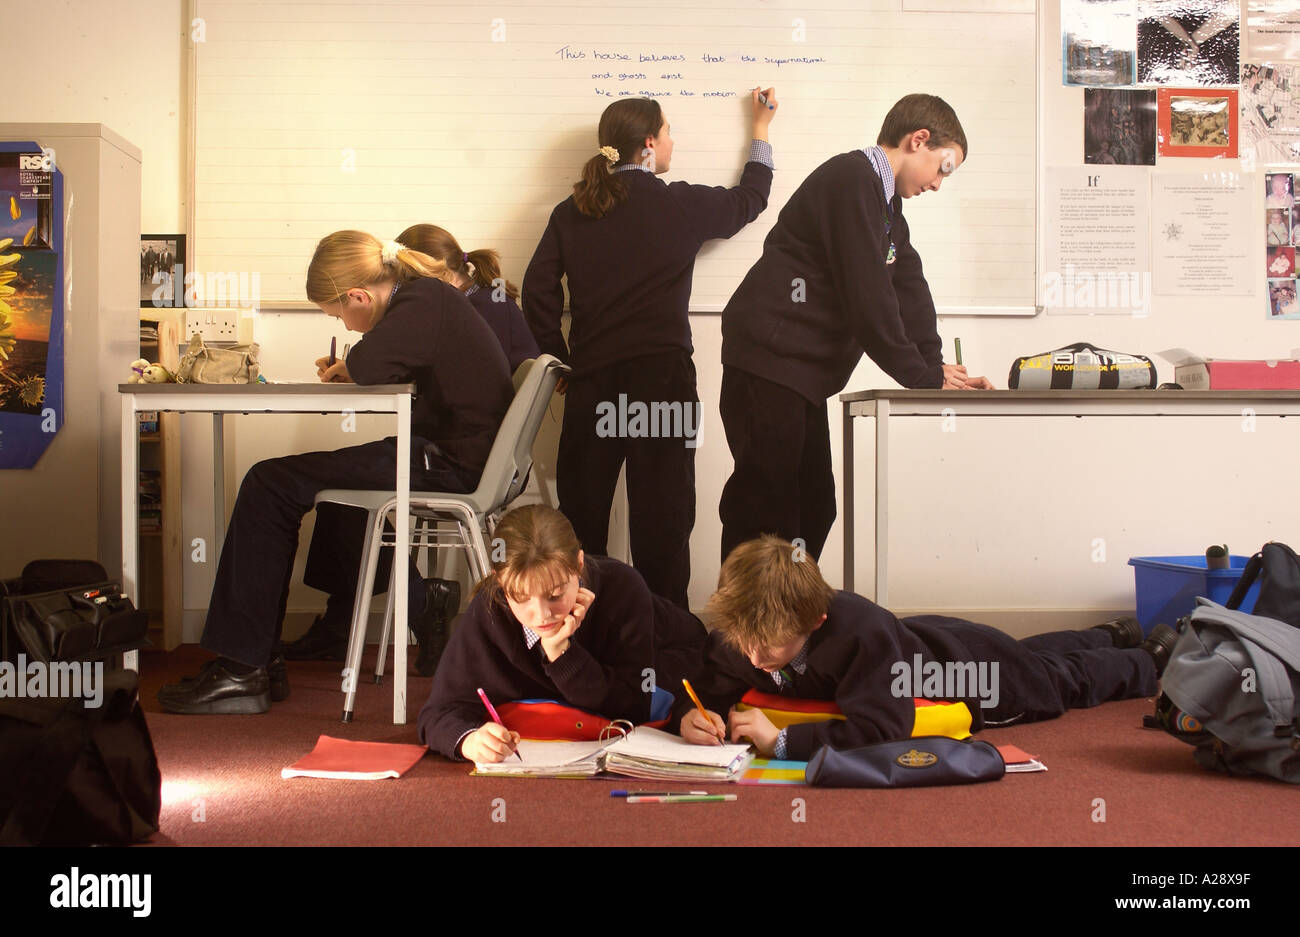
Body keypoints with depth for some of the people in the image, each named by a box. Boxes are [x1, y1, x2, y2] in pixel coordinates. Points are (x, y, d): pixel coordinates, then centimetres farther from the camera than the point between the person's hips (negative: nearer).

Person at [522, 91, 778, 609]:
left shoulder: (571, 211, 9)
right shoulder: (680, 205, 2)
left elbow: (539, 290, 3)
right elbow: (749, 198, 20)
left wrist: (562, 360, 12)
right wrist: (760, 130, 34)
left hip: (591, 377, 4)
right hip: (661, 373, -3)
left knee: (581, 508, 11)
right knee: (661, 513, 1)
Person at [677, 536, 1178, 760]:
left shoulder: (860, 632, -50)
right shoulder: (739, 633, -31)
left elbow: (882, 728, -57)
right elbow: (708, 689, -20)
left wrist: (782, 740, -57)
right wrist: (692, 716, -43)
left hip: (959, 661, -6)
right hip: (919, 643, 6)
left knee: (1064, 679, 24)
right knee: (1027, 657, 34)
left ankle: (1151, 658, 55)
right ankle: (1115, 634, 64)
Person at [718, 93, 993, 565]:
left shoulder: (885, 199, 19)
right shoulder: (853, 180, -13)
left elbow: (907, 285, 14)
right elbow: (867, 295, -19)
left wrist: (934, 365, 2)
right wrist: (923, 376, -11)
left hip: (800, 368, 11)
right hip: (769, 360, -11)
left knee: (813, 507, 12)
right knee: (766, 508, -10)